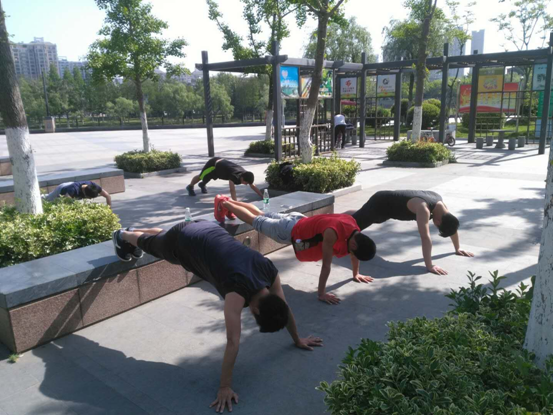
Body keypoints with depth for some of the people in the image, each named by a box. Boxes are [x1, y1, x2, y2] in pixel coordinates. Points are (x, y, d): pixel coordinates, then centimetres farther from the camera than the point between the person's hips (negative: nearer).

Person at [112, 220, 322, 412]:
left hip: (207, 231, 6)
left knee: (162, 236, 35)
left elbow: (285, 308, -4)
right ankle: (123, 236, 61)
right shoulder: (239, 291, -39)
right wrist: (225, 387, -33)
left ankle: (134, 231, 67)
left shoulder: (270, 272, -20)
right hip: (182, 242, -5)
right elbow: (233, 341, -37)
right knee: (151, 246, 28)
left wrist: (298, 340, 7)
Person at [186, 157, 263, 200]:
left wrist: (262, 196, -21)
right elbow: (232, 190, -54)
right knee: (201, 177, 21)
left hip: (220, 162, 6)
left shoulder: (245, 174, -22)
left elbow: (253, 186, -16)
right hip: (213, 164, -6)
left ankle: (202, 184, 64)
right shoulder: (234, 175, -43)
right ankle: (190, 187, 48)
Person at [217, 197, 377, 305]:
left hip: (299, 220, 7)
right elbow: (326, 265, -38)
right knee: (254, 220, 15)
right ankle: (223, 203, 36)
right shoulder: (333, 233, -41)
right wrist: (321, 293, -33)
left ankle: (229, 201, 48)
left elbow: (354, 254, 3)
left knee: (261, 215, 26)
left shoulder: (354, 229, -16)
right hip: (290, 230, -7)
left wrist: (356, 274, 11)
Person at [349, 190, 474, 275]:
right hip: (379, 203, -9)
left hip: (389, 204, 9)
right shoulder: (423, 208, -40)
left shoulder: (439, 202, -14)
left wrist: (457, 249, 7)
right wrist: (429, 265, -46)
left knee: (358, 217, 33)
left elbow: (452, 224, 0)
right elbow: (425, 237, -45)